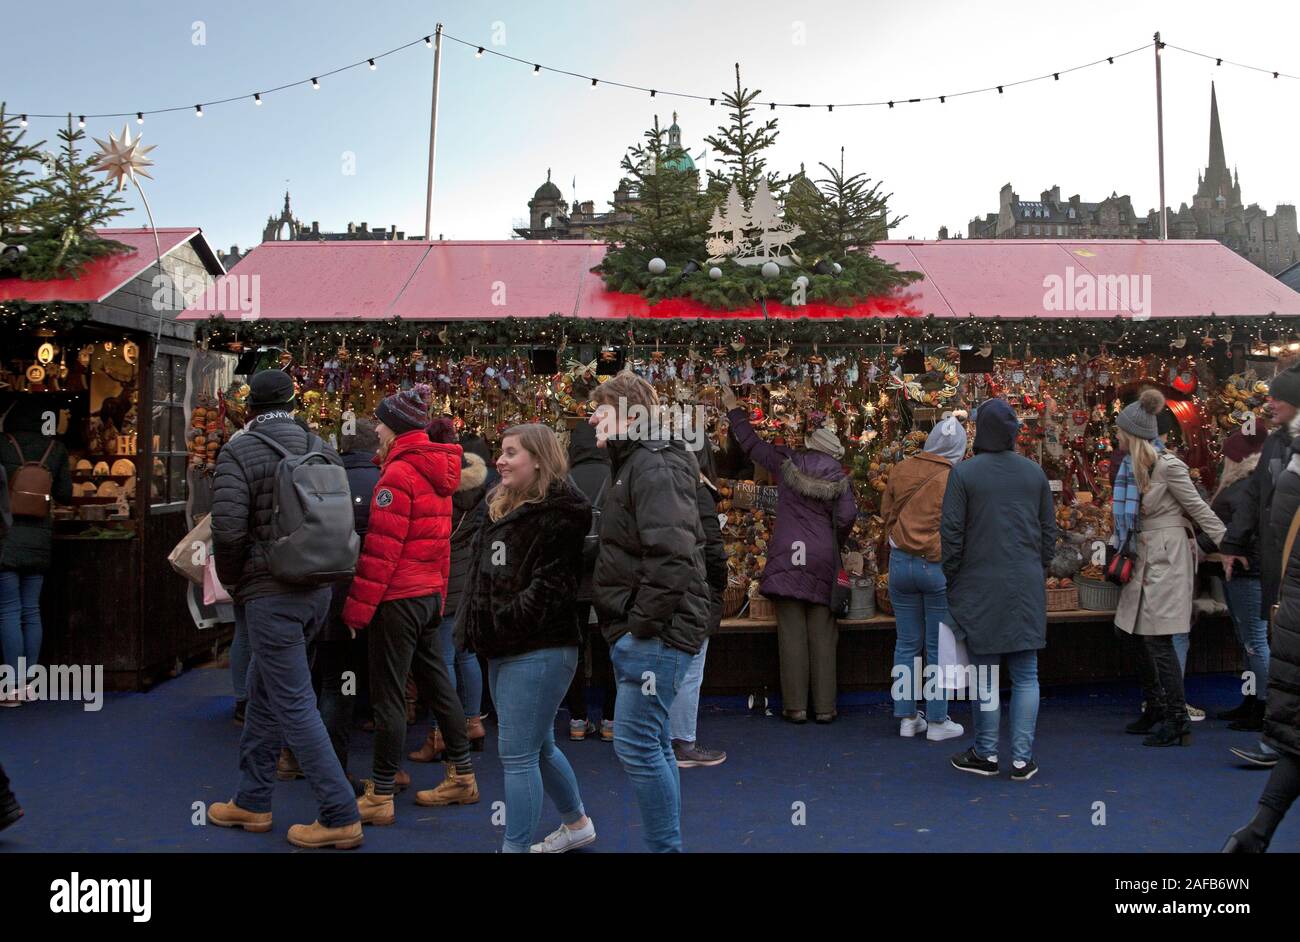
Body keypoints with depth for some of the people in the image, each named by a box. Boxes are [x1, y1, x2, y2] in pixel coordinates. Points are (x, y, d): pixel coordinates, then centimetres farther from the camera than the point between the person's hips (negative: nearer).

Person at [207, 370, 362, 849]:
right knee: (263, 691, 20)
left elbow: (228, 530, -17)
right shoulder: (323, 449, 7)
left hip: (269, 595, -7)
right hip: (317, 590, 7)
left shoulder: (240, 452, -9)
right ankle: (251, 801, 31)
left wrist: (233, 585, 0)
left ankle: (340, 817, 3)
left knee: (294, 705, 0)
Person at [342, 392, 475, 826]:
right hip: (430, 593, 9)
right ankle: (462, 776, 25)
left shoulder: (399, 472, -15)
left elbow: (381, 549, -18)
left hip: (398, 597, -9)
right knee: (436, 681, 16)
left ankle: (380, 797, 9)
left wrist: (357, 607, -13)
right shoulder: (437, 471, 11)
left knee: (388, 696, 0)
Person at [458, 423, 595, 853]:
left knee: (517, 754, -4)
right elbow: (480, 575, 21)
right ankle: (576, 822, 39)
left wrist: (502, 623, -17)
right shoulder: (500, 508, 15)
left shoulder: (559, 514, -14)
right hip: (504, 649, 10)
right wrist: (477, 626, 10)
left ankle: (515, 847, 7)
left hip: (538, 650, -10)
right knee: (539, 746, 21)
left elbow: (550, 586, -20)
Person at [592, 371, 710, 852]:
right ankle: (668, 842, 26)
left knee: (637, 745, -6)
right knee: (653, 744, 15)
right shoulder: (633, 464, 18)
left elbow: (672, 555, -26)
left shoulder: (654, 466, -14)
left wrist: (644, 623, -20)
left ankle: (666, 846, 6)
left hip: (656, 633, -10)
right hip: (639, 632, 10)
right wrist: (628, 625, 14)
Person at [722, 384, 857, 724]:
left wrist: (733, 409, 27)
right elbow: (847, 517, -7)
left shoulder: (787, 464, 5)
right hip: (822, 559, 0)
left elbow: (752, 443, 14)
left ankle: (795, 706, 6)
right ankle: (824, 706, 8)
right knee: (821, 635, 4)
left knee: (792, 633, 2)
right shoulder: (839, 478, 3)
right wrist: (834, 541, 14)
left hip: (787, 555, 0)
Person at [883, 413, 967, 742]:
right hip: (939, 566, -4)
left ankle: (907, 718, 20)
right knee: (938, 649, 8)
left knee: (907, 644, 13)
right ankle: (937, 721, 16)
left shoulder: (901, 470, 1)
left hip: (900, 563, 4)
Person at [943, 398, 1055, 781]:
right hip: (1027, 587, 4)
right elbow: (1049, 530, 10)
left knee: (985, 674, 6)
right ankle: (1023, 759, 12)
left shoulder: (963, 473, -9)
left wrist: (953, 581, 3)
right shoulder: (1035, 472, 5)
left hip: (980, 586, -3)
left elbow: (951, 534, -9)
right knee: (1025, 675, 9)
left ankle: (986, 754, 16)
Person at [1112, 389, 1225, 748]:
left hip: (1166, 556, -9)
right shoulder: (1132, 466, 9)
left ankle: (1178, 721, 2)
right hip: (1144, 558, 9)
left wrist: (1224, 546, -7)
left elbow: (1198, 508, -10)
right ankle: (1156, 710, 24)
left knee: (1157, 640, -7)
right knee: (1136, 634, 12)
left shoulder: (1167, 465, -15)